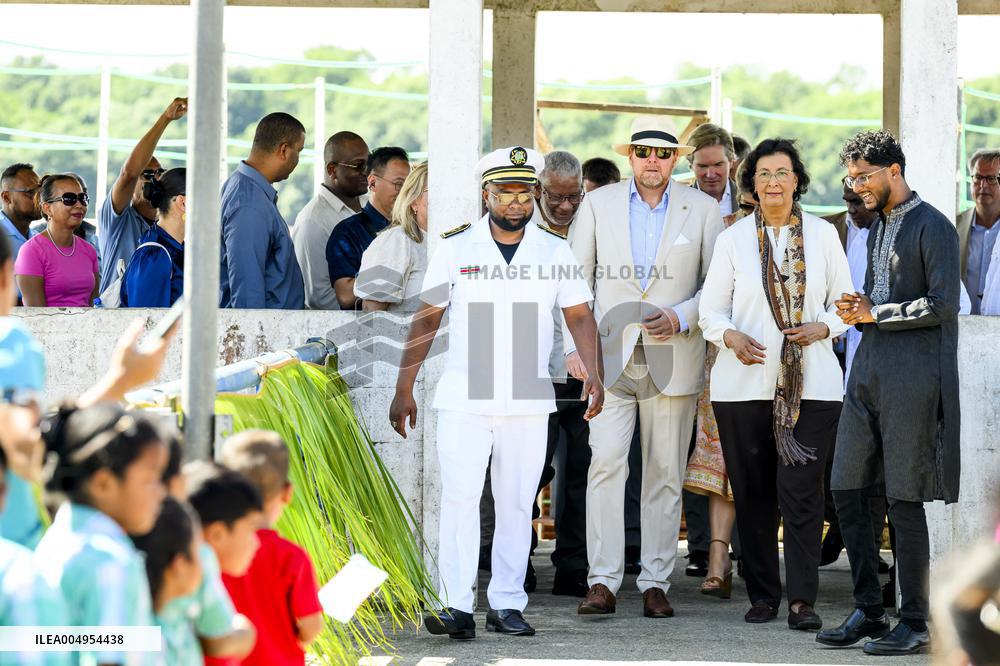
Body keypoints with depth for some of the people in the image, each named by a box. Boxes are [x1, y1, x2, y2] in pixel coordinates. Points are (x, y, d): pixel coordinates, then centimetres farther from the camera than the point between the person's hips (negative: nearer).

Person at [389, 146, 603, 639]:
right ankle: (457, 607, -13)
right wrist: (403, 389, 3)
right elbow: (426, 321, 6)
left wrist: (593, 373, -11)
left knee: (517, 504, 4)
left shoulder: (555, 251, 7)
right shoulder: (455, 248, 4)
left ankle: (507, 605, 10)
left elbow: (579, 317, 6)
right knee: (460, 497, -11)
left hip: (529, 402, 2)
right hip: (463, 399, -2)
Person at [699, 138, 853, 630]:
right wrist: (731, 336, -15)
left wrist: (822, 328, -8)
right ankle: (762, 594, 13)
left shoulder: (823, 235, 8)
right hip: (744, 382, 1)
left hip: (811, 382, -1)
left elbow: (844, 302, 12)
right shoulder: (733, 239, 7)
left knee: (801, 489, -10)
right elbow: (711, 309, 6)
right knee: (752, 491, 3)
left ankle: (802, 600, -8)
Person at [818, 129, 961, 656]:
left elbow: (943, 303, -16)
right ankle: (868, 611, 12)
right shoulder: (877, 228, 20)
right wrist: (855, 310, 6)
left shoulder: (932, 227, -7)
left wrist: (875, 313, -10)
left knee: (904, 500, -6)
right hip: (869, 370, 9)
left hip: (912, 372, -9)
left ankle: (916, 623, 1)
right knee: (847, 491, 4)